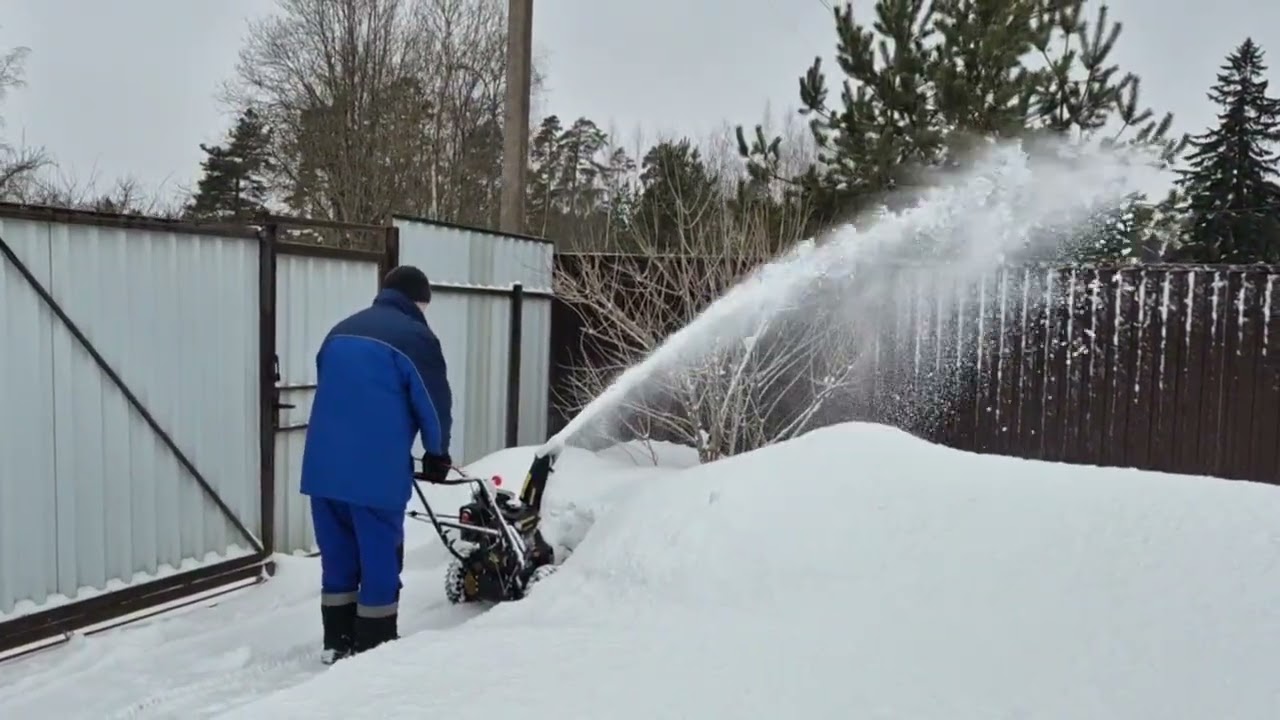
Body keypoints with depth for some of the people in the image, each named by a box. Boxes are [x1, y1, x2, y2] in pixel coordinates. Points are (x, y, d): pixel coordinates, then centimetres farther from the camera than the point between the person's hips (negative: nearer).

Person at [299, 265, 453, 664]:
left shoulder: (341, 331, 16)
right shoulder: (415, 337, -5)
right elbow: (435, 405, -2)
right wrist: (437, 454, 16)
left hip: (324, 466, 7)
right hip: (376, 470, -6)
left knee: (337, 558, 16)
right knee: (380, 560, 5)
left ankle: (337, 643, 26)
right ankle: (374, 649, 14)